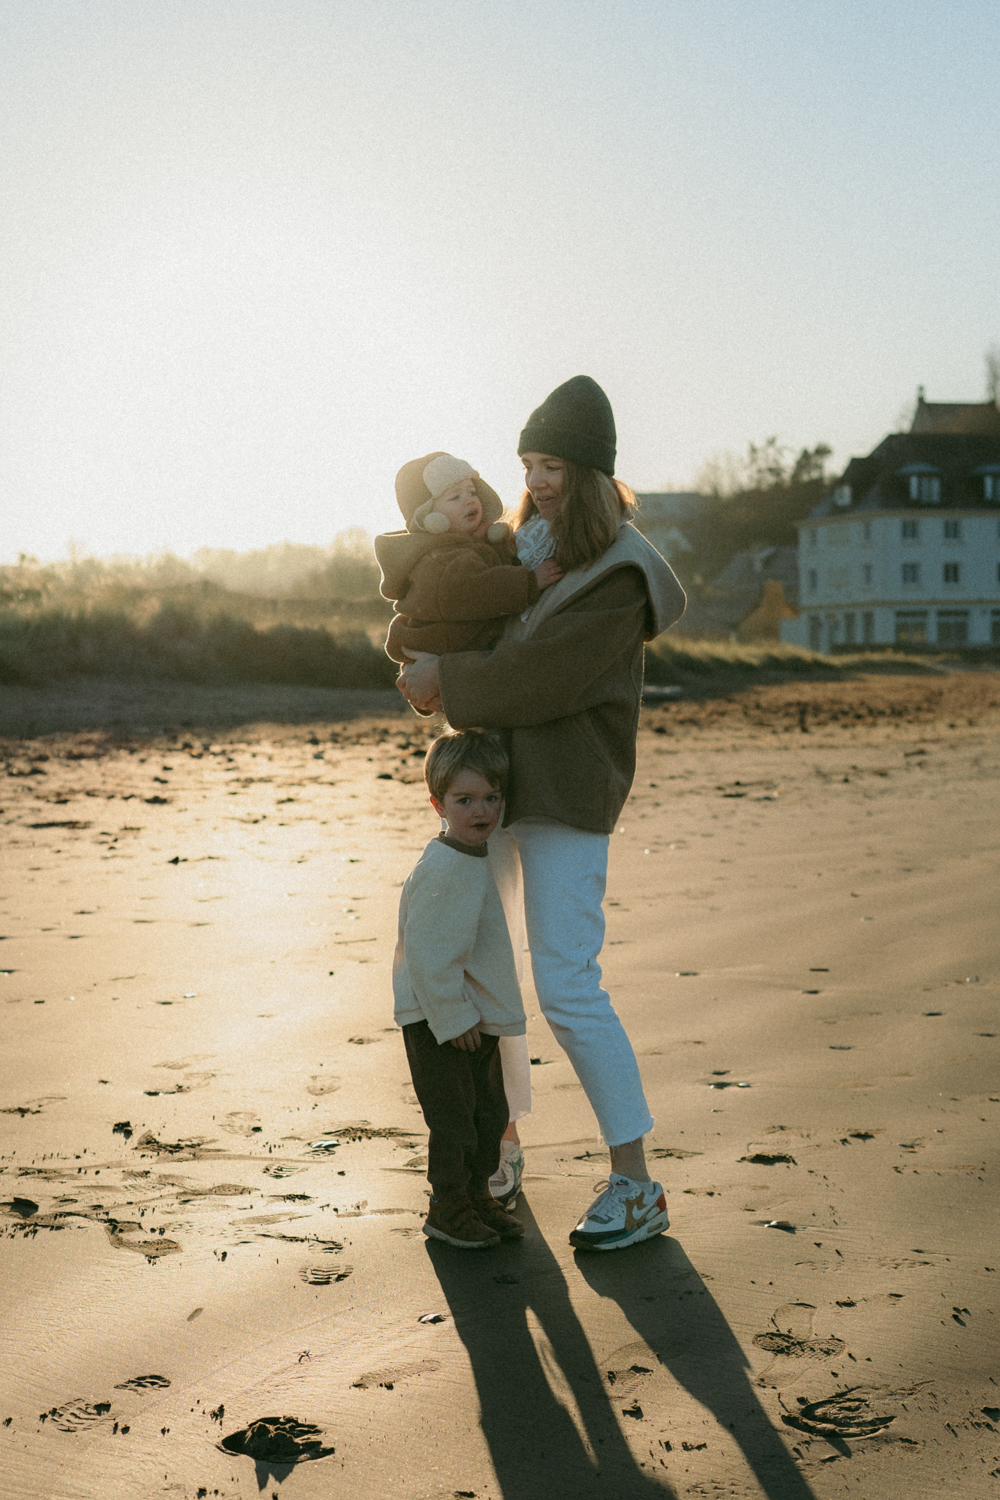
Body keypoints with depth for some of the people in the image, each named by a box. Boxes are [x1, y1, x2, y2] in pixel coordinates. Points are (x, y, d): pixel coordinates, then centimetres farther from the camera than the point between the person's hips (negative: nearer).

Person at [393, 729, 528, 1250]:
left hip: (477, 1015, 9)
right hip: (438, 1021, -9)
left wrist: (477, 1014, 19)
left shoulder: (478, 857, 7)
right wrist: (453, 1019, -21)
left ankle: (477, 1195, 31)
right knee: (453, 1118, 0)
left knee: (490, 1111, 17)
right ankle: (447, 1209, 16)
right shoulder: (441, 869, -24)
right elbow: (426, 950, -24)